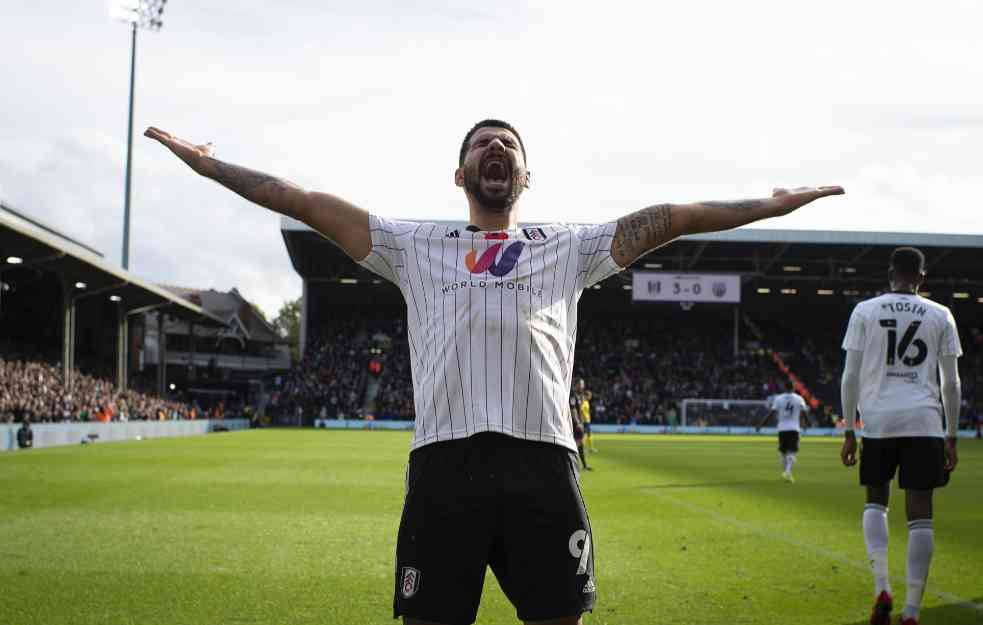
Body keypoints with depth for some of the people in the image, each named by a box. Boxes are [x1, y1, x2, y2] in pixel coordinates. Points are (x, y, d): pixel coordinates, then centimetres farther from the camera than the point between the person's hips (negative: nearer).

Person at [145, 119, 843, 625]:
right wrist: (211, 166, 16)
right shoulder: (418, 247, 22)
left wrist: (769, 208, 12)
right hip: (443, 460, 0)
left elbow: (667, 218, 16)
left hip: (543, 460, 0)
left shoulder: (568, 247, 23)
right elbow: (314, 205, 19)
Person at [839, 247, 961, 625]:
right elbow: (951, 383, 8)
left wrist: (848, 431, 7)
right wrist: (952, 437, 15)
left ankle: (881, 587, -1)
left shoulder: (865, 312, 5)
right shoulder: (940, 316, 7)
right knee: (920, 515, 3)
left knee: (876, 500, 19)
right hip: (925, 422, 0)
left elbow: (851, 376, 2)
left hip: (878, 419, 0)